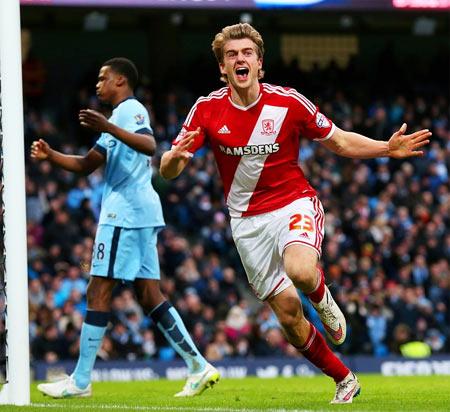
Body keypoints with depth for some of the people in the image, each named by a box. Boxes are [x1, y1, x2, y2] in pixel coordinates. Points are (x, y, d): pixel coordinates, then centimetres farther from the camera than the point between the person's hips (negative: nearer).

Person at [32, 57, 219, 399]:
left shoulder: (130, 109, -6)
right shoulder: (121, 115, 26)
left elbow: (149, 145, -26)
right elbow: (86, 165, 28)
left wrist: (108, 128, -36)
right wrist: (50, 155, 13)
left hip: (125, 213, -10)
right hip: (139, 214, 10)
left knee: (98, 293, -8)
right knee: (149, 296, 8)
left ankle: (80, 381, -6)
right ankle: (199, 367, 3)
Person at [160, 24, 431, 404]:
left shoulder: (289, 103, -9)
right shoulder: (206, 110, -7)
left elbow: (340, 142, 3)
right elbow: (168, 172, -6)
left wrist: (387, 148, -13)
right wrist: (176, 155, -31)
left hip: (294, 202, -2)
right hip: (248, 220, 2)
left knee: (300, 270, -36)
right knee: (288, 313, 0)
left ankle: (322, 296, 1)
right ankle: (345, 380, 20)